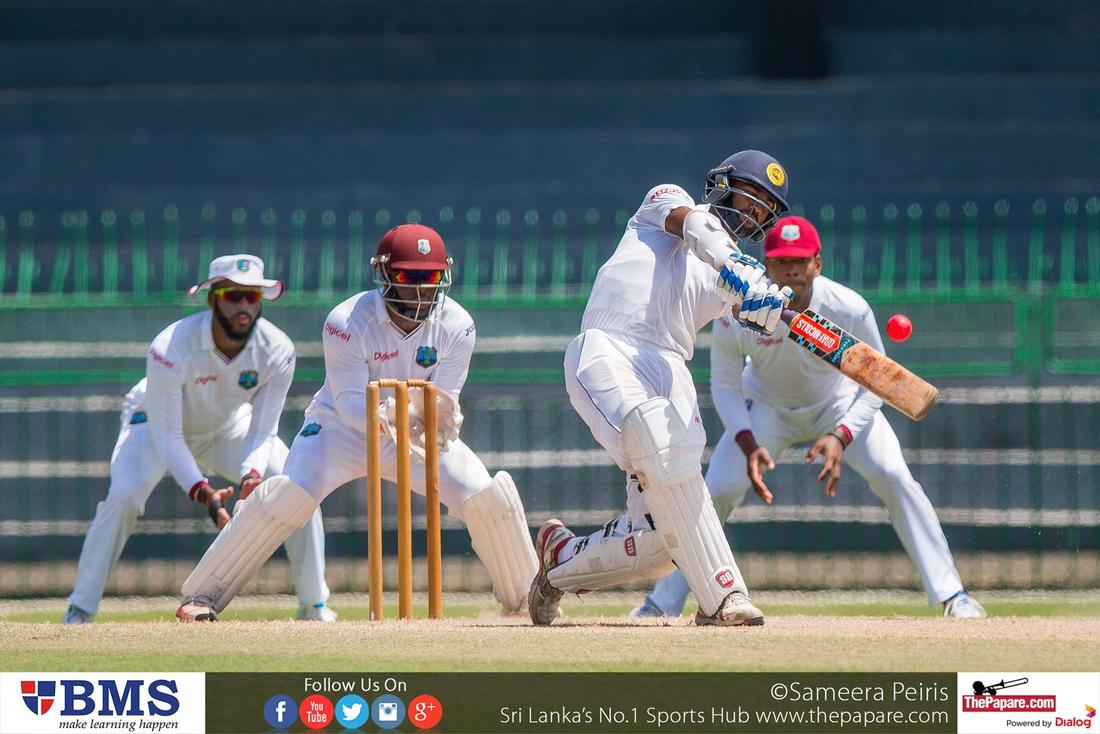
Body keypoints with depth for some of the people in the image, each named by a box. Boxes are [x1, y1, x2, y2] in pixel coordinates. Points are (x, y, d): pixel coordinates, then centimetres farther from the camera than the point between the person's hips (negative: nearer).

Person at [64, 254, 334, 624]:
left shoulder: (277, 350, -25)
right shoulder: (170, 348, -37)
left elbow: (262, 431, -19)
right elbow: (166, 436, -32)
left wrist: (253, 474, -41)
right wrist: (201, 491, -46)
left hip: (227, 427, 4)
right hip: (158, 422, -4)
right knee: (124, 495, -29)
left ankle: (315, 606, 4)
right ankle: (80, 612, -17)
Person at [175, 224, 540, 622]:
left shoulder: (455, 325, -16)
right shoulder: (347, 322, -25)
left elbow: (445, 398, -17)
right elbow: (348, 401, -26)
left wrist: (442, 420, -42)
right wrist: (384, 414, -48)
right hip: (344, 425, -3)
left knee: (486, 495, -16)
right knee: (288, 495, -27)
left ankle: (524, 598, 8)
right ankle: (203, 595, -17)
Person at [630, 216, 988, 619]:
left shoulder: (850, 310, -31)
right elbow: (725, 385, -15)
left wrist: (841, 436, -34)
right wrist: (748, 444, -31)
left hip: (841, 404, -1)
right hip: (767, 406, 1)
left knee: (895, 479, -19)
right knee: (717, 492, -13)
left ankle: (952, 595, -12)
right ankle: (662, 603, 1)